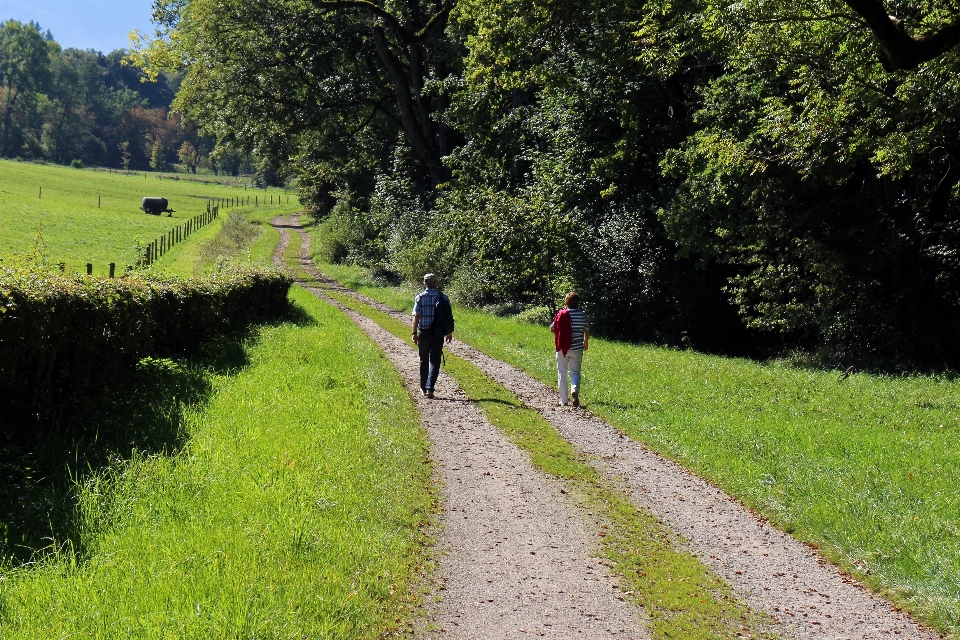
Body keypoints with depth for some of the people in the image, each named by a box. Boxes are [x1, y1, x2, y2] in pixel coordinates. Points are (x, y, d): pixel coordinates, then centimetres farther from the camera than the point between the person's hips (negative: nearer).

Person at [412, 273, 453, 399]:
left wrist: (414, 333, -4)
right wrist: (449, 333, 11)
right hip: (438, 333, 0)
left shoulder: (420, 297, -4)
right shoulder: (443, 297, -1)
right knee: (435, 362, 2)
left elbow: (416, 316, -8)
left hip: (424, 332, 0)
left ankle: (423, 388, 23)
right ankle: (430, 388, -10)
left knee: (424, 361, 14)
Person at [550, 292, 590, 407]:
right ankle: (575, 390, -20)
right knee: (575, 372, 10)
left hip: (562, 348, 0)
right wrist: (586, 343, 25)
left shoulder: (561, 314, -4)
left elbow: (553, 328, 4)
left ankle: (563, 401, 8)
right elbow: (587, 331, 6)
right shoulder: (583, 316, -2)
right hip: (577, 349, 0)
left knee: (562, 373, 9)